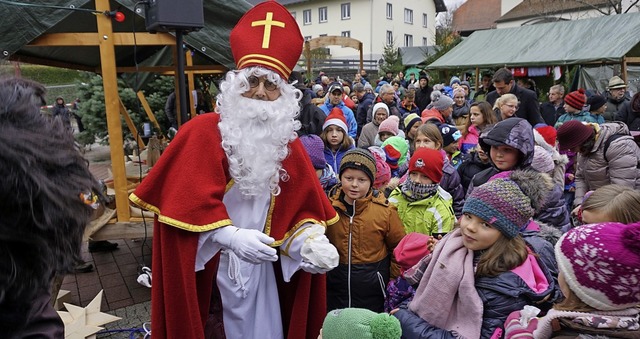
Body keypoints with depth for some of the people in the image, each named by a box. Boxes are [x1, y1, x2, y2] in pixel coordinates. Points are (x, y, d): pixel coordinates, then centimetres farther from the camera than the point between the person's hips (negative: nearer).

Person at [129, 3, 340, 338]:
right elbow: (190, 202, -16)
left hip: (263, 266, 5)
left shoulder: (287, 143, 4)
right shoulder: (203, 132, -11)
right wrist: (232, 236, -28)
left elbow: (303, 206, 2)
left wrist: (311, 241, -16)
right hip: (209, 268, -4)